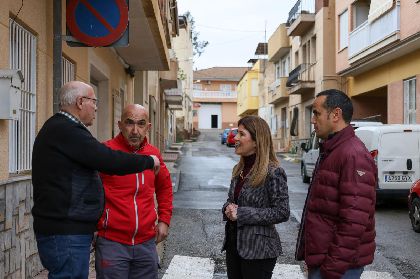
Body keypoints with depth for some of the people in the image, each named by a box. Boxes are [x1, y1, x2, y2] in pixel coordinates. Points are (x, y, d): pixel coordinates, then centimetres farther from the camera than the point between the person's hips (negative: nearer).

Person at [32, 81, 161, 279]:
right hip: (65, 233, -11)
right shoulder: (66, 131, -16)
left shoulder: (57, 128, 18)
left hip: (65, 229, 11)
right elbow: (110, 161, -20)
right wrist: (149, 161, -5)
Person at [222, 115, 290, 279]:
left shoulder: (272, 172, -15)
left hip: (258, 249, -7)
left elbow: (282, 213, -18)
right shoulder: (239, 169, 7)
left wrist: (242, 214, -21)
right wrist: (228, 209, -7)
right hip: (233, 244, 7)